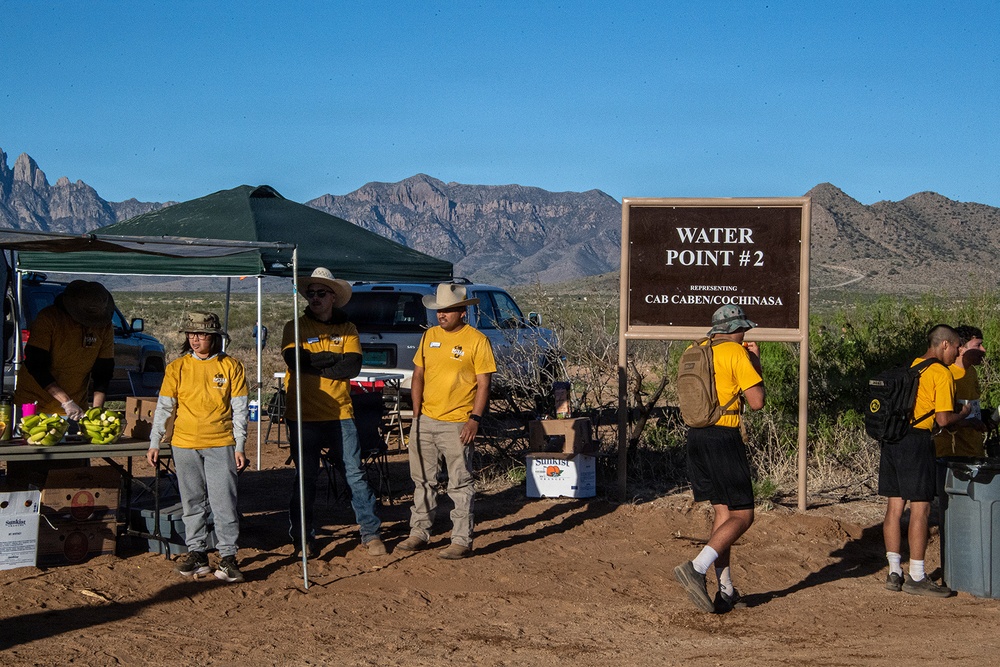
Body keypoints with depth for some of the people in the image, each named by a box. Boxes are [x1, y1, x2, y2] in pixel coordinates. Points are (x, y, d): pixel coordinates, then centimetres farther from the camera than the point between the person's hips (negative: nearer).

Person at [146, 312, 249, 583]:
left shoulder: (231, 367, 1)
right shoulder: (177, 367, 5)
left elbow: (239, 410, 3)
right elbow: (164, 407, 7)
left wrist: (239, 446, -1)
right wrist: (154, 443, 3)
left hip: (221, 444, -2)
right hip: (185, 444, 2)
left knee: (223, 502, -6)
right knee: (192, 503, 8)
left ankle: (228, 556, -1)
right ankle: (197, 553, 16)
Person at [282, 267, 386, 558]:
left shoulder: (347, 329, 8)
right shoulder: (295, 327, 4)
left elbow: (353, 367, -8)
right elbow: (295, 360, -15)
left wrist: (313, 364, -11)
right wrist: (332, 358, -9)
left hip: (340, 414, 1)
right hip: (303, 416, -1)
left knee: (355, 474, 2)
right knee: (305, 479, 5)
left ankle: (371, 533, 10)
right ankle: (303, 539, 15)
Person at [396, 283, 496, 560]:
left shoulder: (476, 340, -7)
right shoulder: (429, 336, 10)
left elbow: (483, 383, -8)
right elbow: (418, 375, 14)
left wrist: (475, 418, -16)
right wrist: (416, 411, 4)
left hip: (457, 425, -6)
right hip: (425, 421, 6)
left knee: (460, 485, -1)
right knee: (423, 480, 14)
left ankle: (462, 540, 4)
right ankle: (419, 533, 24)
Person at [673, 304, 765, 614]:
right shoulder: (736, 353, -8)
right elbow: (757, 401, -10)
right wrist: (756, 363, 4)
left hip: (696, 436, 8)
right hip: (723, 437, -8)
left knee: (722, 512, 14)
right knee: (742, 516, -3)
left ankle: (726, 591, 12)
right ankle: (696, 568, -21)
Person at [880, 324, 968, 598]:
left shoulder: (910, 367, 16)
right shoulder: (942, 374, -8)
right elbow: (943, 419, -14)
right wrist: (962, 414, 7)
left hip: (891, 439, 8)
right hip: (916, 440, -8)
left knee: (894, 506, 11)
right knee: (920, 509, -2)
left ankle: (894, 572, 16)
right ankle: (916, 578, 0)